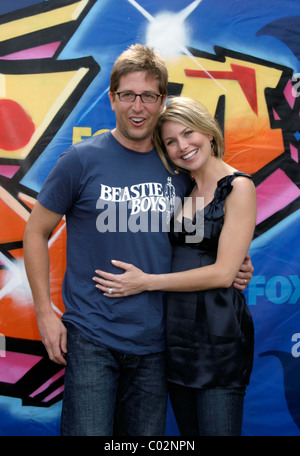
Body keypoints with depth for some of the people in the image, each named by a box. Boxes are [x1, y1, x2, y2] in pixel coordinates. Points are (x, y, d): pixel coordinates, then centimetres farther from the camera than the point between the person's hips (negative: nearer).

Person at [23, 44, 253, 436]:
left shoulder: (178, 166, 5)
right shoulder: (82, 160, -6)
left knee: (146, 434, 16)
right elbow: (36, 232, 1)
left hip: (154, 342, 4)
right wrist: (45, 314, -6)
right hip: (91, 337, -3)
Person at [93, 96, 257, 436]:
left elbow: (223, 273, -14)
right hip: (176, 328, 7)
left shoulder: (238, 187, -8)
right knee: (187, 431, 16)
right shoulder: (182, 189, 12)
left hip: (218, 331, -6)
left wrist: (147, 282, -13)